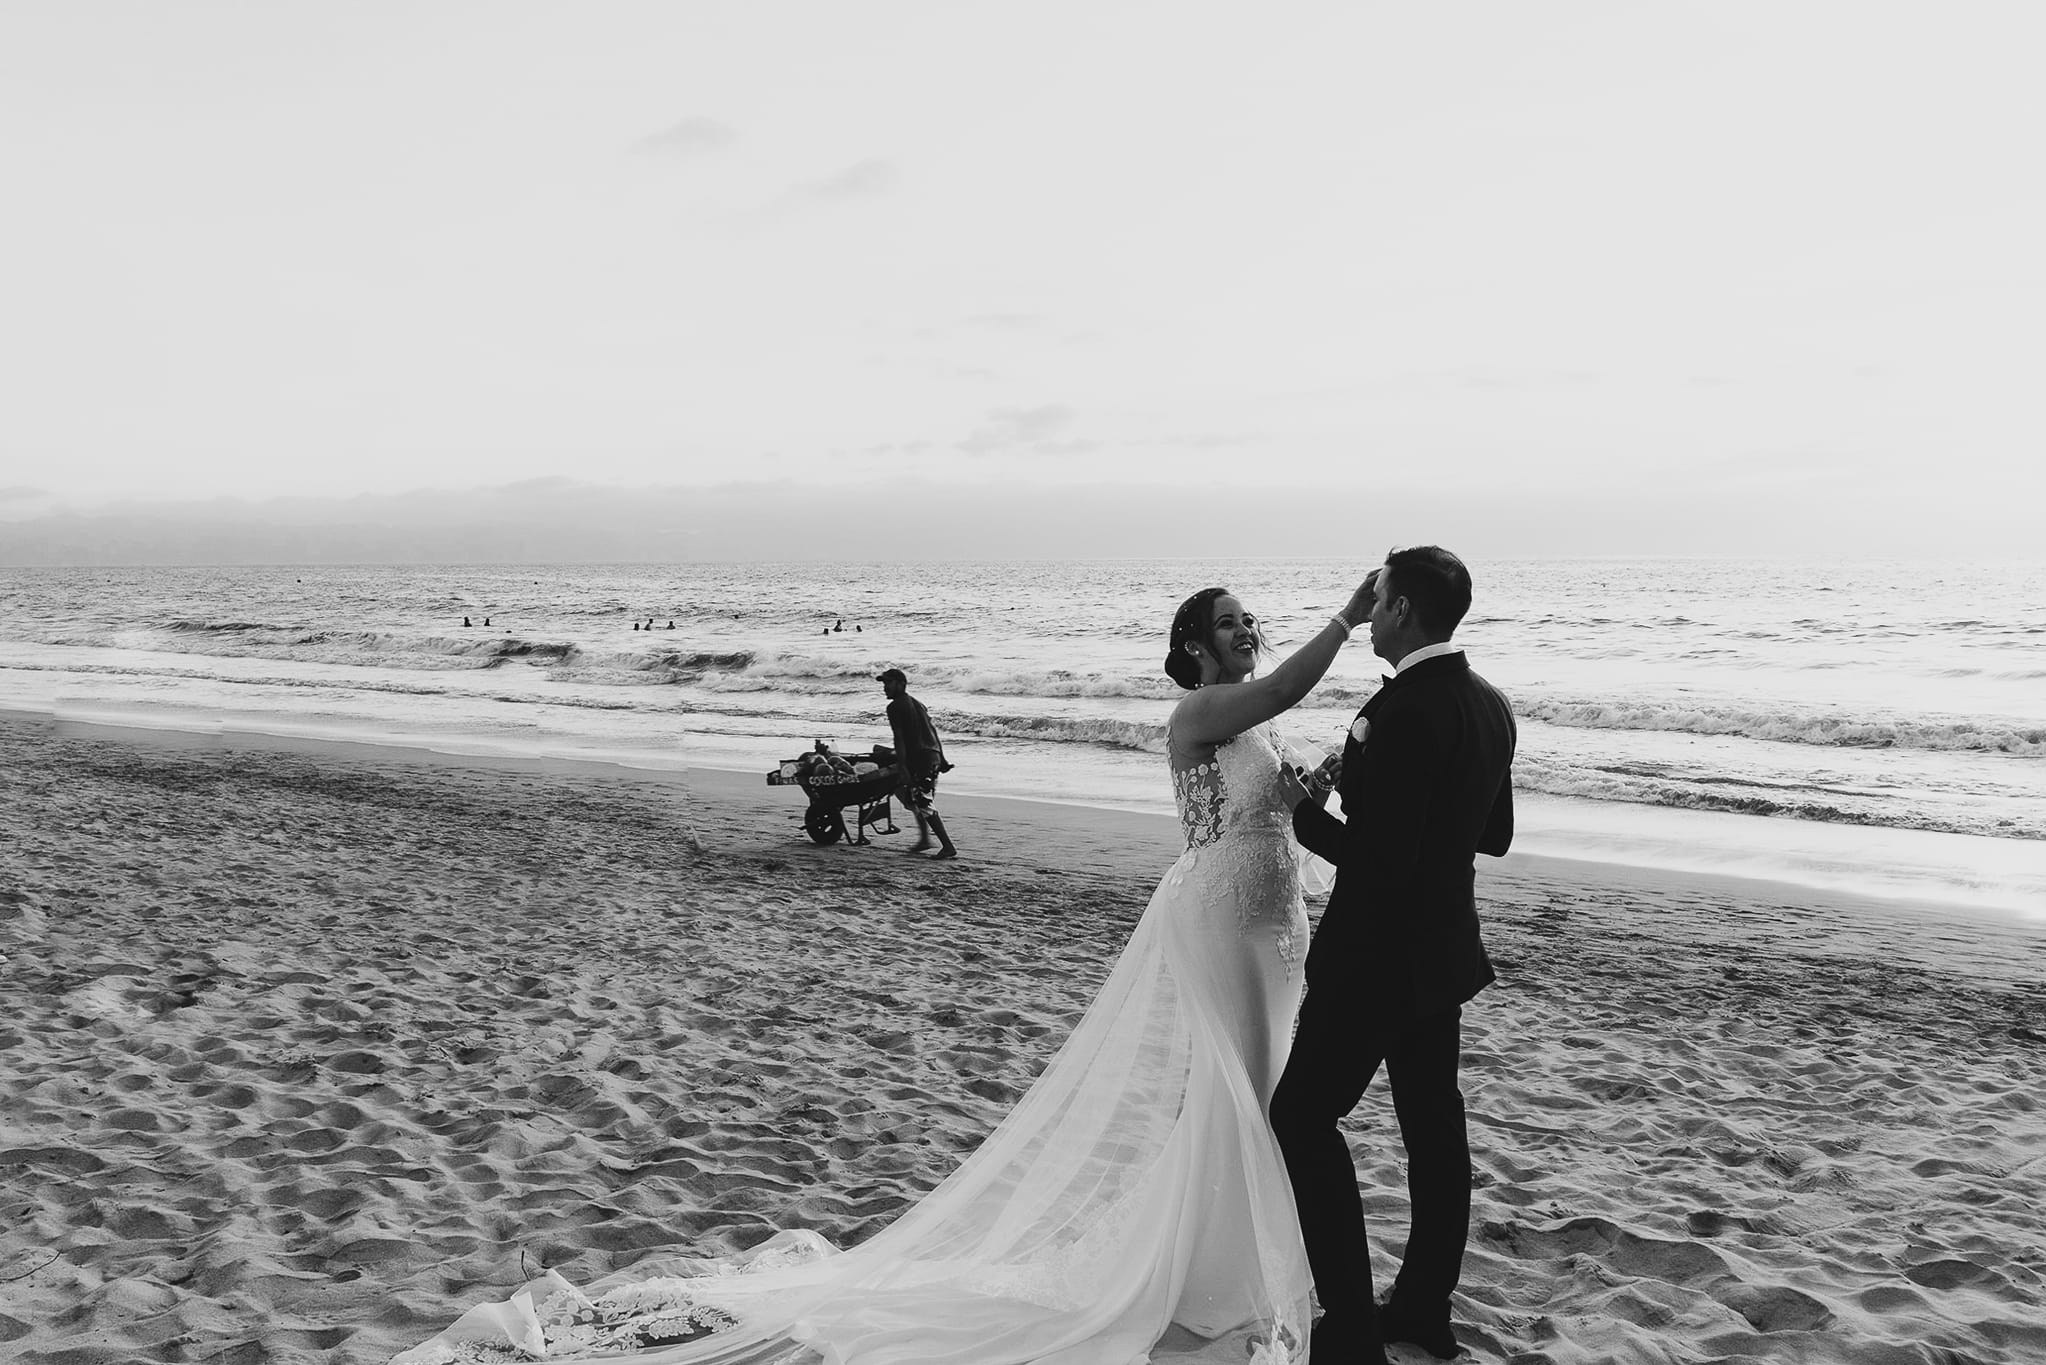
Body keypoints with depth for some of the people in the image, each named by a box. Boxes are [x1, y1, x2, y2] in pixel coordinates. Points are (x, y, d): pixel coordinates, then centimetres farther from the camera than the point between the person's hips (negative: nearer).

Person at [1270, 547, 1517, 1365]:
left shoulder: (1403, 711, -24)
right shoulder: (1489, 705, 5)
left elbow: (1379, 857, -26)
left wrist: (1305, 811, -11)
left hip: (1376, 957, -9)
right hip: (1444, 950, 9)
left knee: (1302, 1119, 2)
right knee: (1433, 1123, 17)